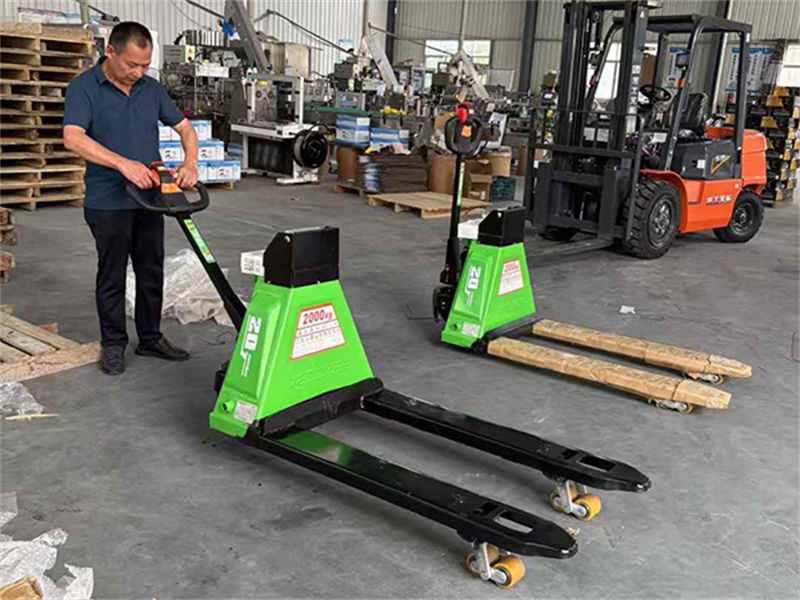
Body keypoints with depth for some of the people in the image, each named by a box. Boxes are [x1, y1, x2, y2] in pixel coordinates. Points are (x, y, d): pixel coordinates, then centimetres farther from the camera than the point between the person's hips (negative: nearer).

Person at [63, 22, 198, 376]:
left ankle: (150, 338, 27)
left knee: (152, 273, 13)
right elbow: (73, 138, -24)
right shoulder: (84, 88, -11)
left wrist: (190, 163, -10)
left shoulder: (152, 89, 6)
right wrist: (123, 164, -34)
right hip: (108, 203, -5)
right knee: (112, 277, 6)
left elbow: (184, 127, 9)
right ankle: (113, 344, 20)